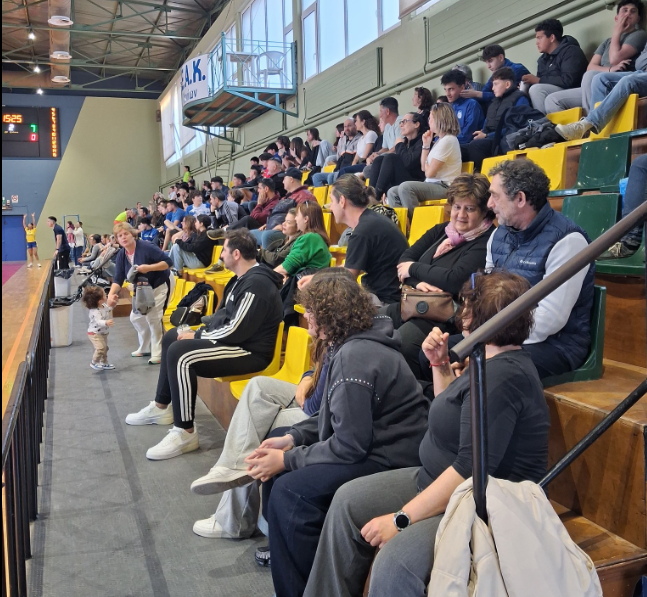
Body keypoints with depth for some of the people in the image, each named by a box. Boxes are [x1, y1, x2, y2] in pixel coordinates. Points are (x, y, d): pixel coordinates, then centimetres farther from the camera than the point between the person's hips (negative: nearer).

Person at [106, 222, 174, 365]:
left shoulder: (146, 247, -26)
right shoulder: (121, 255, -8)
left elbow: (168, 262, -28)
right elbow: (118, 278, -15)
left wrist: (149, 267, -38)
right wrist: (111, 294, -33)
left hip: (161, 285, -7)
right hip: (144, 288, 7)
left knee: (153, 318, -16)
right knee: (135, 317, 8)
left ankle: (158, 354, -5)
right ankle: (145, 348, 27)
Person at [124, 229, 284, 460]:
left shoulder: (257, 284, -23)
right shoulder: (243, 278, 11)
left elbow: (235, 331, -27)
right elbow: (224, 316, 20)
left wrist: (197, 336, -14)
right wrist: (198, 327, 5)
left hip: (249, 351, -12)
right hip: (235, 340, 12)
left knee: (180, 353, -29)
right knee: (172, 337, 20)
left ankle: (185, 434, -20)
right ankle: (161, 407, 25)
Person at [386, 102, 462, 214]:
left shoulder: (448, 140, -12)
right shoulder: (441, 140, 19)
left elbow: (429, 172, -14)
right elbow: (424, 168, 21)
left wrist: (426, 164, 8)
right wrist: (426, 145, 13)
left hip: (444, 187, -10)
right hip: (435, 185, 10)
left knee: (406, 187, -30)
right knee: (393, 193, -2)